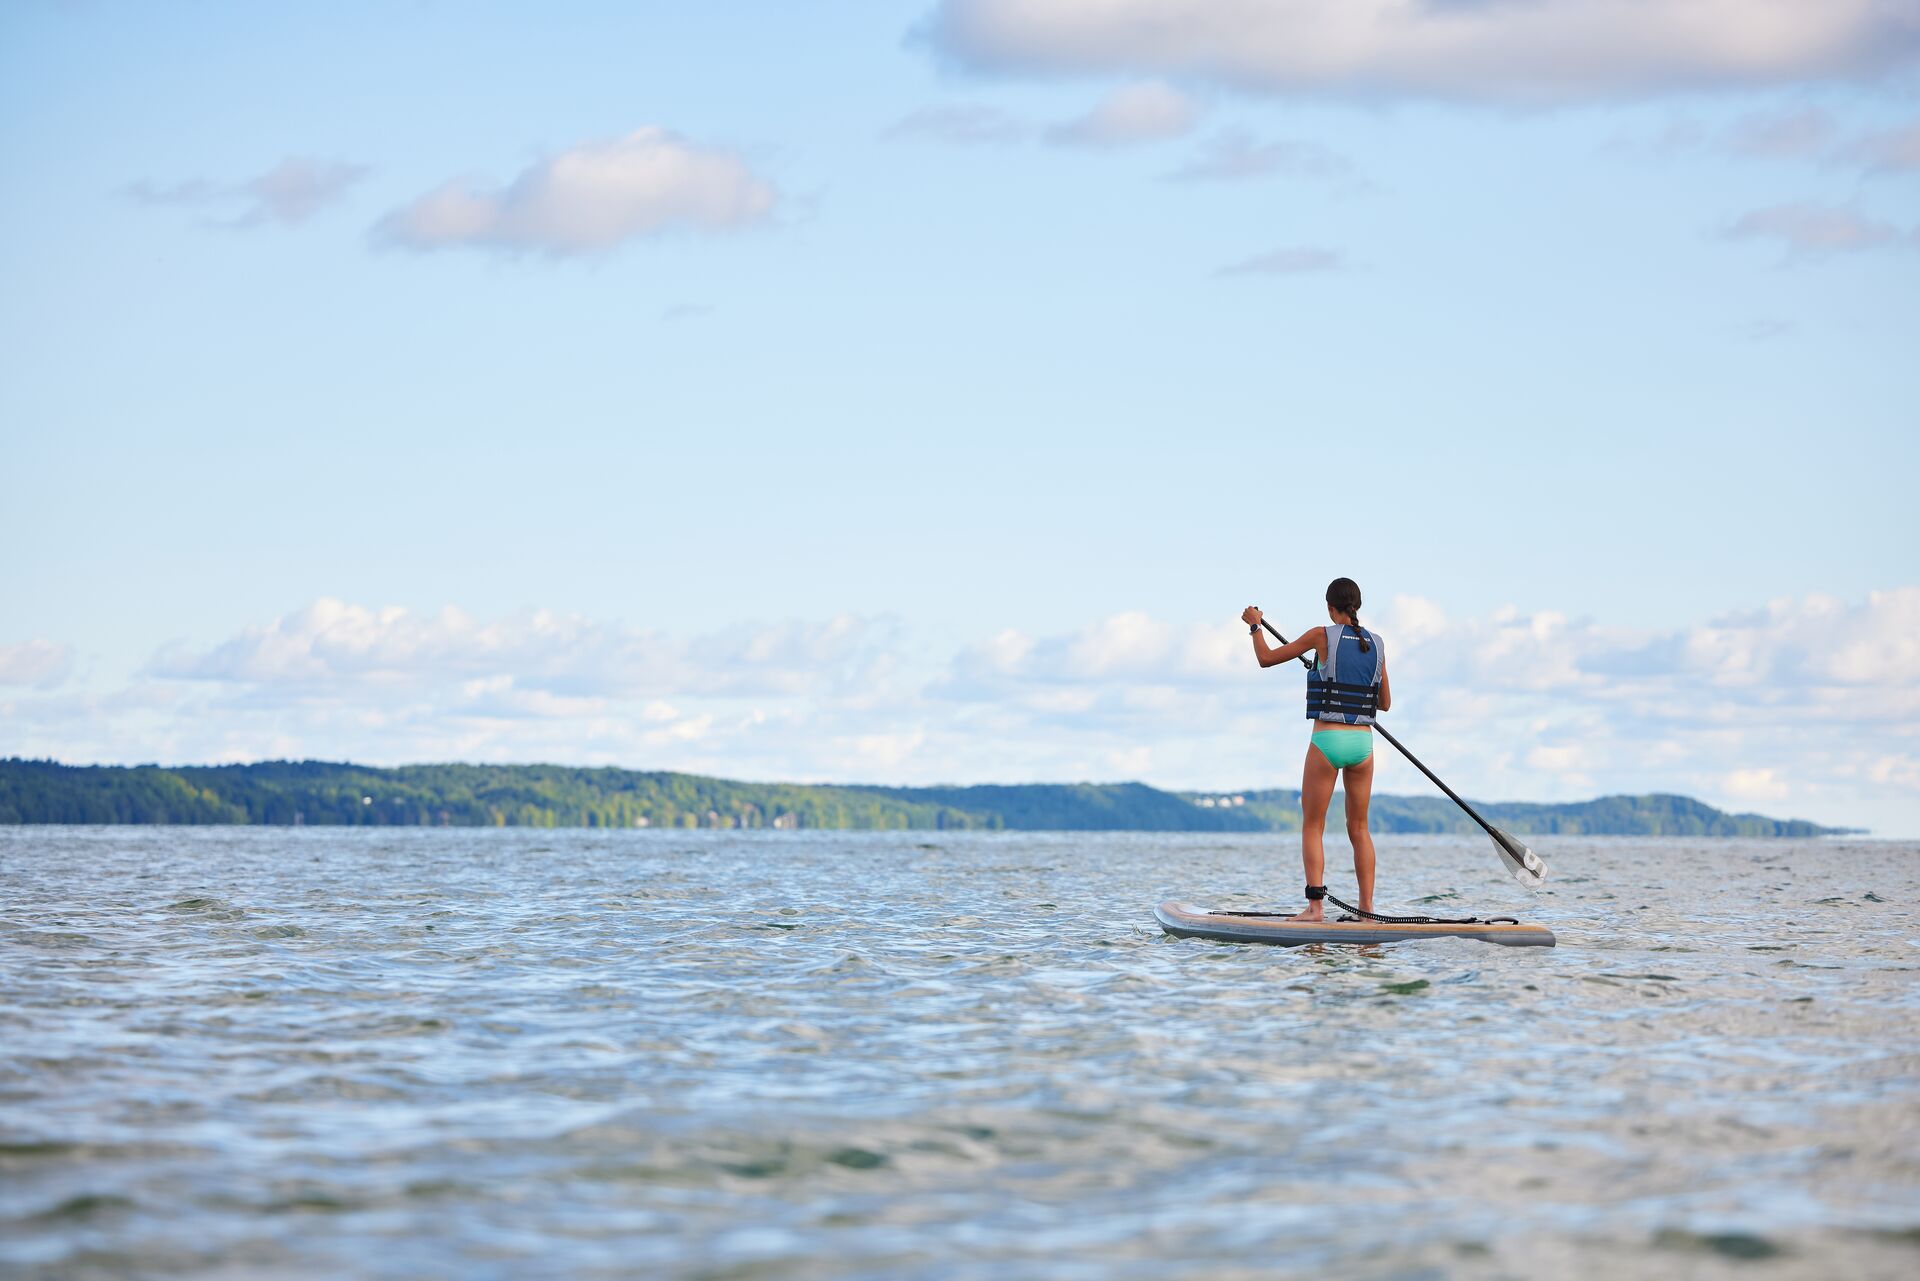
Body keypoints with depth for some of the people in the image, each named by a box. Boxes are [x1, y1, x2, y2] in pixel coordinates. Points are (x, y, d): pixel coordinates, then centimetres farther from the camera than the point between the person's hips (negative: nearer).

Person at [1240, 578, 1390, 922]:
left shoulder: (1322, 636, -6)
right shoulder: (1375, 644, 7)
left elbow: (1267, 658, 3)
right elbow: (1385, 703, 14)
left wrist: (1255, 625, 20)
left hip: (1327, 740, -4)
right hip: (1363, 742, 4)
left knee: (1312, 826, 3)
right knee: (1359, 829, 12)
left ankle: (1316, 906, -7)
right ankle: (1367, 909, 9)